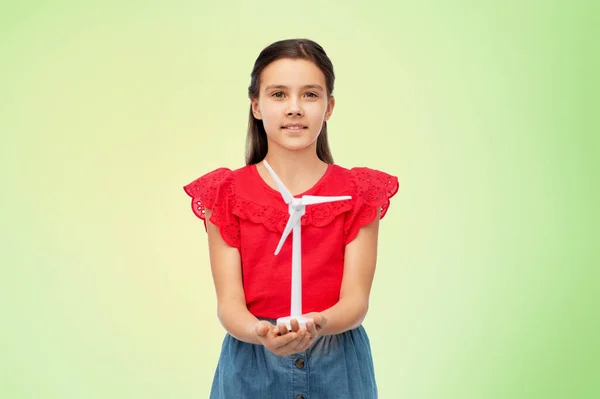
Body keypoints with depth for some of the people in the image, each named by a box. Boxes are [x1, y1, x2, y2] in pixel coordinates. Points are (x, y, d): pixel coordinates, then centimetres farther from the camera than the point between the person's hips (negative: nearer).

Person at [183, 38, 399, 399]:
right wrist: (260, 333, -29)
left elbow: (356, 300, -9)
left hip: (337, 367, 0)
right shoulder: (225, 195, -3)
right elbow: (229, 302, -9)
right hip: (252, 367, 0)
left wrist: (317, 324, -29)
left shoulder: (358, 193, -3)